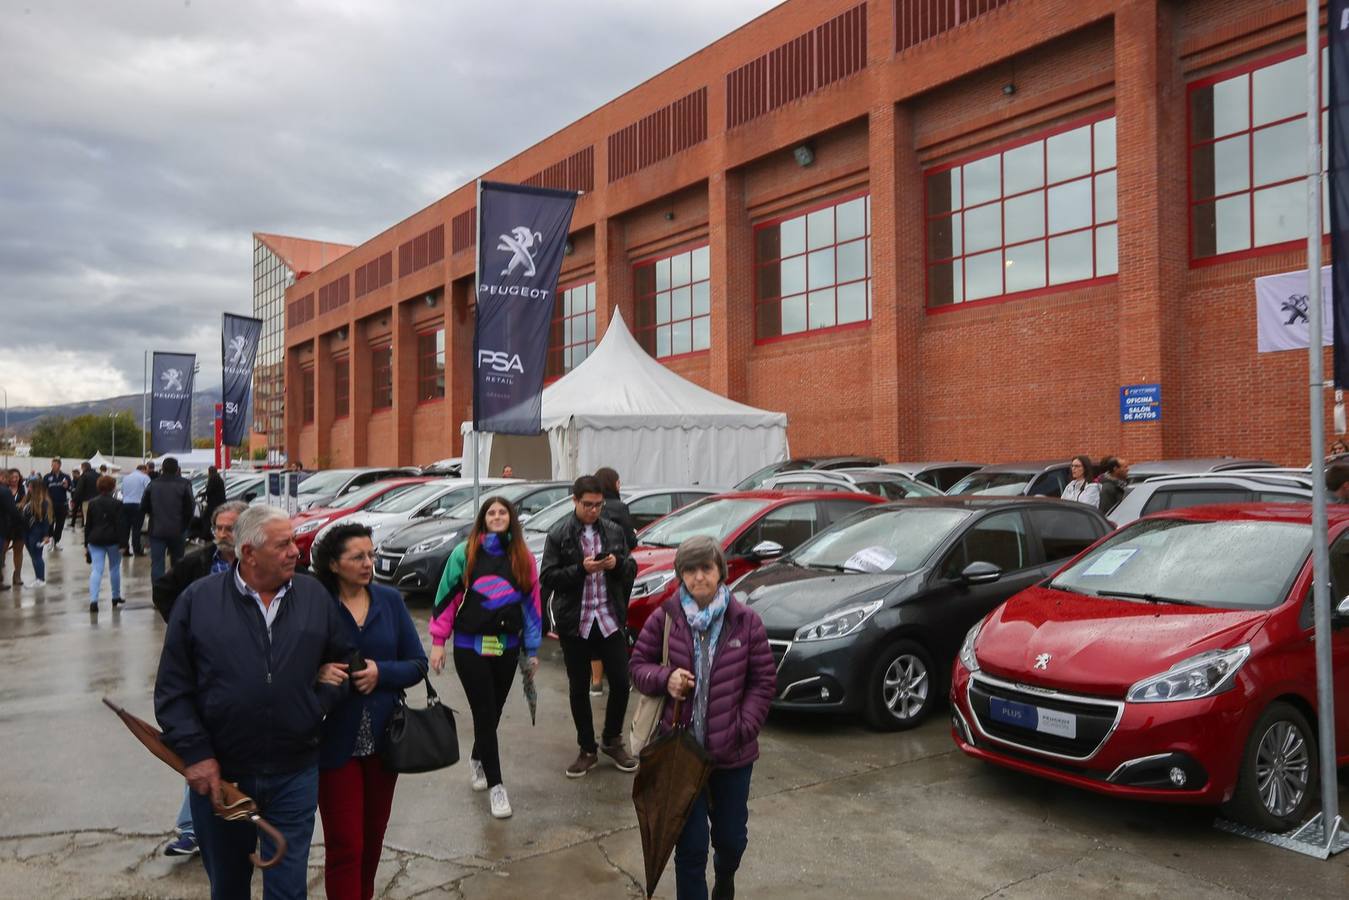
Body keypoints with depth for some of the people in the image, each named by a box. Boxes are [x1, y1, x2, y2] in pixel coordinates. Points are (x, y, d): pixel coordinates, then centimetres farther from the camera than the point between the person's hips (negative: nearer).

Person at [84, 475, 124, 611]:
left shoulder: (92, 503, 5)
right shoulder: (116, 504, -6)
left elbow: (88, 525, 8)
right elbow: (119, 525, -9)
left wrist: (86, 544, 12)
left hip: (95, 540, 2)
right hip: (112, 540, -2)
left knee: (96, 570, -3)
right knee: (114, 568, 13)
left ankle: (93, 600, -17)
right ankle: (116, 598, 23)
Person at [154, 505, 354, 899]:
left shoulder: (315, 596, -1)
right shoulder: (198, 599, -6)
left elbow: (343, 660, 9)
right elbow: (172, 690, -4)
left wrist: (319, 705, -4)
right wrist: (196, 754, -9)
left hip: (294, 776, 1)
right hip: (218, 775, 0)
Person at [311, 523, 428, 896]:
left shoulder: (390, 599, -1)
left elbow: (418, 664, 0)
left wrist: (381, 672, -17)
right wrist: (317, 673, -28)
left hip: (384, 738, 4)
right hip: (335, 742, -4)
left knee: (373, 835, 19)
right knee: (344, 845, 1)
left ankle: (365, 894, 41)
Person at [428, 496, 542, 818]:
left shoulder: (523, 557, 3)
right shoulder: (465, 553, -4)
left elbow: (532, 602, 7)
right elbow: (447, 595, -2)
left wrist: (532, 649, 7)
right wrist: (438, 641, -5)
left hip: (507, 647, 3)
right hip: (470, 647, -3)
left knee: (493, 711, 14)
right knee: (485, 713, -2)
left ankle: (478, 758, 42)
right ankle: (495, 784, 8)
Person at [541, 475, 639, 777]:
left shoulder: (614, 531, 7)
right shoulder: (558, 535, -3)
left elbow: (632, 569, 11)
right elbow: (547, 577, -7)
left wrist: (617, 563, -11)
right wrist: (581, 569, -20)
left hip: (610, 618, 2)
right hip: (575, 622, -2)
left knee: (620, 682, 2)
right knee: (579, 688, 8)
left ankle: (612, 741, 25)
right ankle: (587, 750, 23)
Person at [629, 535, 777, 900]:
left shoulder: (745, 621, -7)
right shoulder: (664, 618, -7)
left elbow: (764, 681, -2)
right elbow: (638, 664, 3)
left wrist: (743, 727, -12)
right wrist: (664, 677, -17)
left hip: (732, 751, 1)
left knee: (731, 836, 18)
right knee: (690, 843, 4)